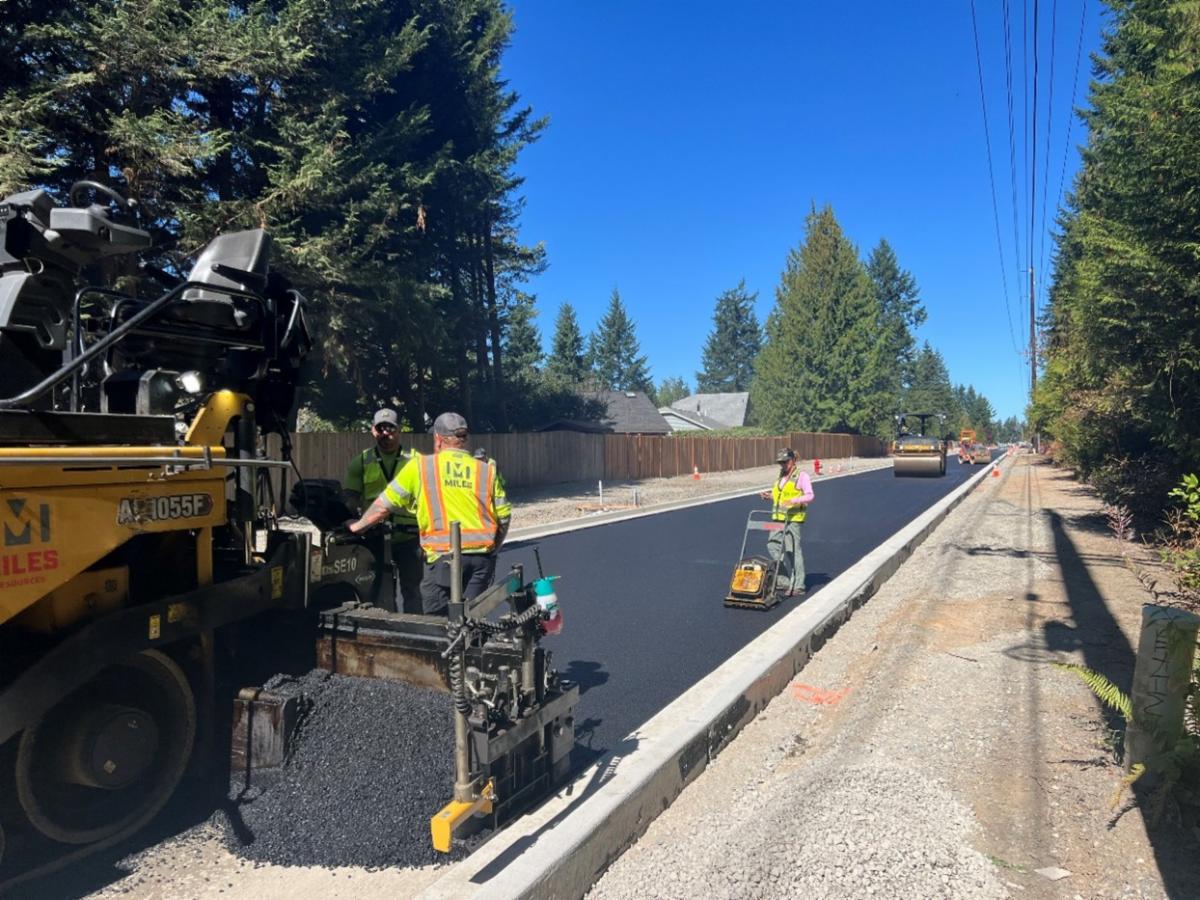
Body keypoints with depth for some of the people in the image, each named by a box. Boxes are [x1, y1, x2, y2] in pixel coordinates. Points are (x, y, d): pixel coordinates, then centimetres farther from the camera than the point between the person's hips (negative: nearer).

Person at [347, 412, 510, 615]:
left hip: (444, 555, -2)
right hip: (482, 556, 3)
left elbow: (384, 505, 9)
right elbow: (503, 516, 7)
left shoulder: (420, 466, 4)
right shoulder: (487, 469, 9)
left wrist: (357, 526, 25)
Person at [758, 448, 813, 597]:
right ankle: (783, 581, 14)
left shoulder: (801, 475, -5)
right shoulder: (781, 476, 18)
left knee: (793, 551, -5)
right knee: (773, 546, 5)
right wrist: (770, 496, 9)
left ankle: (798, 586, 2)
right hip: (778, 518, 8)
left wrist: (793, 501, -26)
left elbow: (809, 495, -13)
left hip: (793, 519, -8)